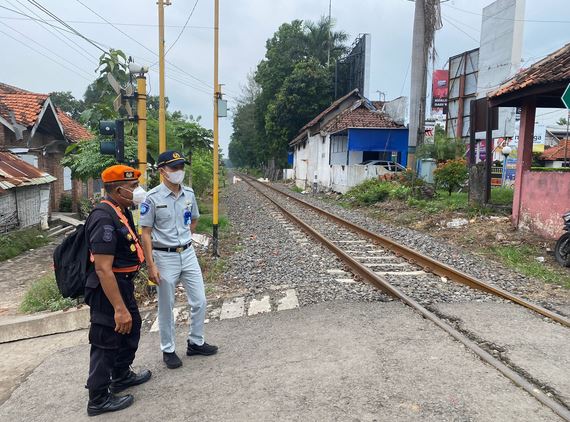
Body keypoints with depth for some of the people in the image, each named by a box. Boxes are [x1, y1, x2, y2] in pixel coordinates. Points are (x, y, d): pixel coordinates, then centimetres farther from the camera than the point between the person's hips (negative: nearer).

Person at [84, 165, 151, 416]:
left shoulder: (121, 212, 5)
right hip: (108, 289, -10)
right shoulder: (104, 218, -27)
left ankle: (122, 376, 46)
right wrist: (119, 308, -28)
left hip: (123, 283, 10)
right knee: (107, 343, 5)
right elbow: (103, 269, -29)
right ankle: (98, 400, 24)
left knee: (131, 328, 25)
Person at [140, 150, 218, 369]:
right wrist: (151, 265, -14)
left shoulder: (189, 194, 2)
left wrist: (183, 239, 10)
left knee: (199, 301, 10)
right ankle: (168, 350, 24)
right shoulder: (153, 198, -13)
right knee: (166, 308, 8)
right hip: (165, 257, -5)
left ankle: (195, 342, 28)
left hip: (188, 254, 5)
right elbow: (146, 233, -11)